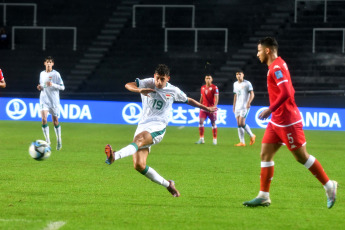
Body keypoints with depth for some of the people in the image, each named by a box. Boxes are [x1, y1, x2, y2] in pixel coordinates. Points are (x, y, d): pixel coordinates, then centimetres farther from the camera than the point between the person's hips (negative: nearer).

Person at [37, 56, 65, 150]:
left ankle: (59, 139, 27)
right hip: (44, 100, 3)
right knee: (44, 119, -15)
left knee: (55, 121, 6)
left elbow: (62, 87, -5)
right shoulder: (42, 74, 9)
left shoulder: (56, 74, -4)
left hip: (54, 100, -3)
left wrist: (53, 84, -20)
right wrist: (40, 87, -1)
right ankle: (47, 140, -7)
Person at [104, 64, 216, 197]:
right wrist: (140, 90, -25)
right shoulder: (147, 84, 7)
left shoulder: (173, 91, 9)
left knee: (138, 140, -37)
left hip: (158, 127, -3)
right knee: (138, 165, -8)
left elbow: (188, 100, 27)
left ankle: (114, 157, -62)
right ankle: (168, 185, 8)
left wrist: (206, 108, 33)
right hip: (143, 125, 3)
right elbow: (128, 85, -6)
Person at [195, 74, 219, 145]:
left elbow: (216, 98, -10)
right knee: (201, 122, -7)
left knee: (213, 123, 0)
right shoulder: (203, 87, 12)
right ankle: (201, 139, 0)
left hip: (211, 108, -4)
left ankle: (215, 139, 9)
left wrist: (214, 106, -21)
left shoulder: (214, 87, -4)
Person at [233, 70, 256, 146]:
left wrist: (248, 103, -19)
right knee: (239, 124, 0)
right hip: (237, 106, 7)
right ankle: (242, 142, 1)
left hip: (245, 106, -7)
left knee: (241, 123, -15)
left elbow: (252, 94, -6)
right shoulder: (235, 84, 16)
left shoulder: (247, 83, -3)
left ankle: (252, 136, 5)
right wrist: (234, 105, 20)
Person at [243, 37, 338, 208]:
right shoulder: (275, 66, 13)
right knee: (265, 154, 5)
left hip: (287, 121, -10)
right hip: (277, 121, 10)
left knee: (302, 157, -3)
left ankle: (329, 186, 8)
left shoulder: (277, 67, -17)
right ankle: (263, 196, 5)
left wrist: (270, 110, -23)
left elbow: (286, 93, -27)